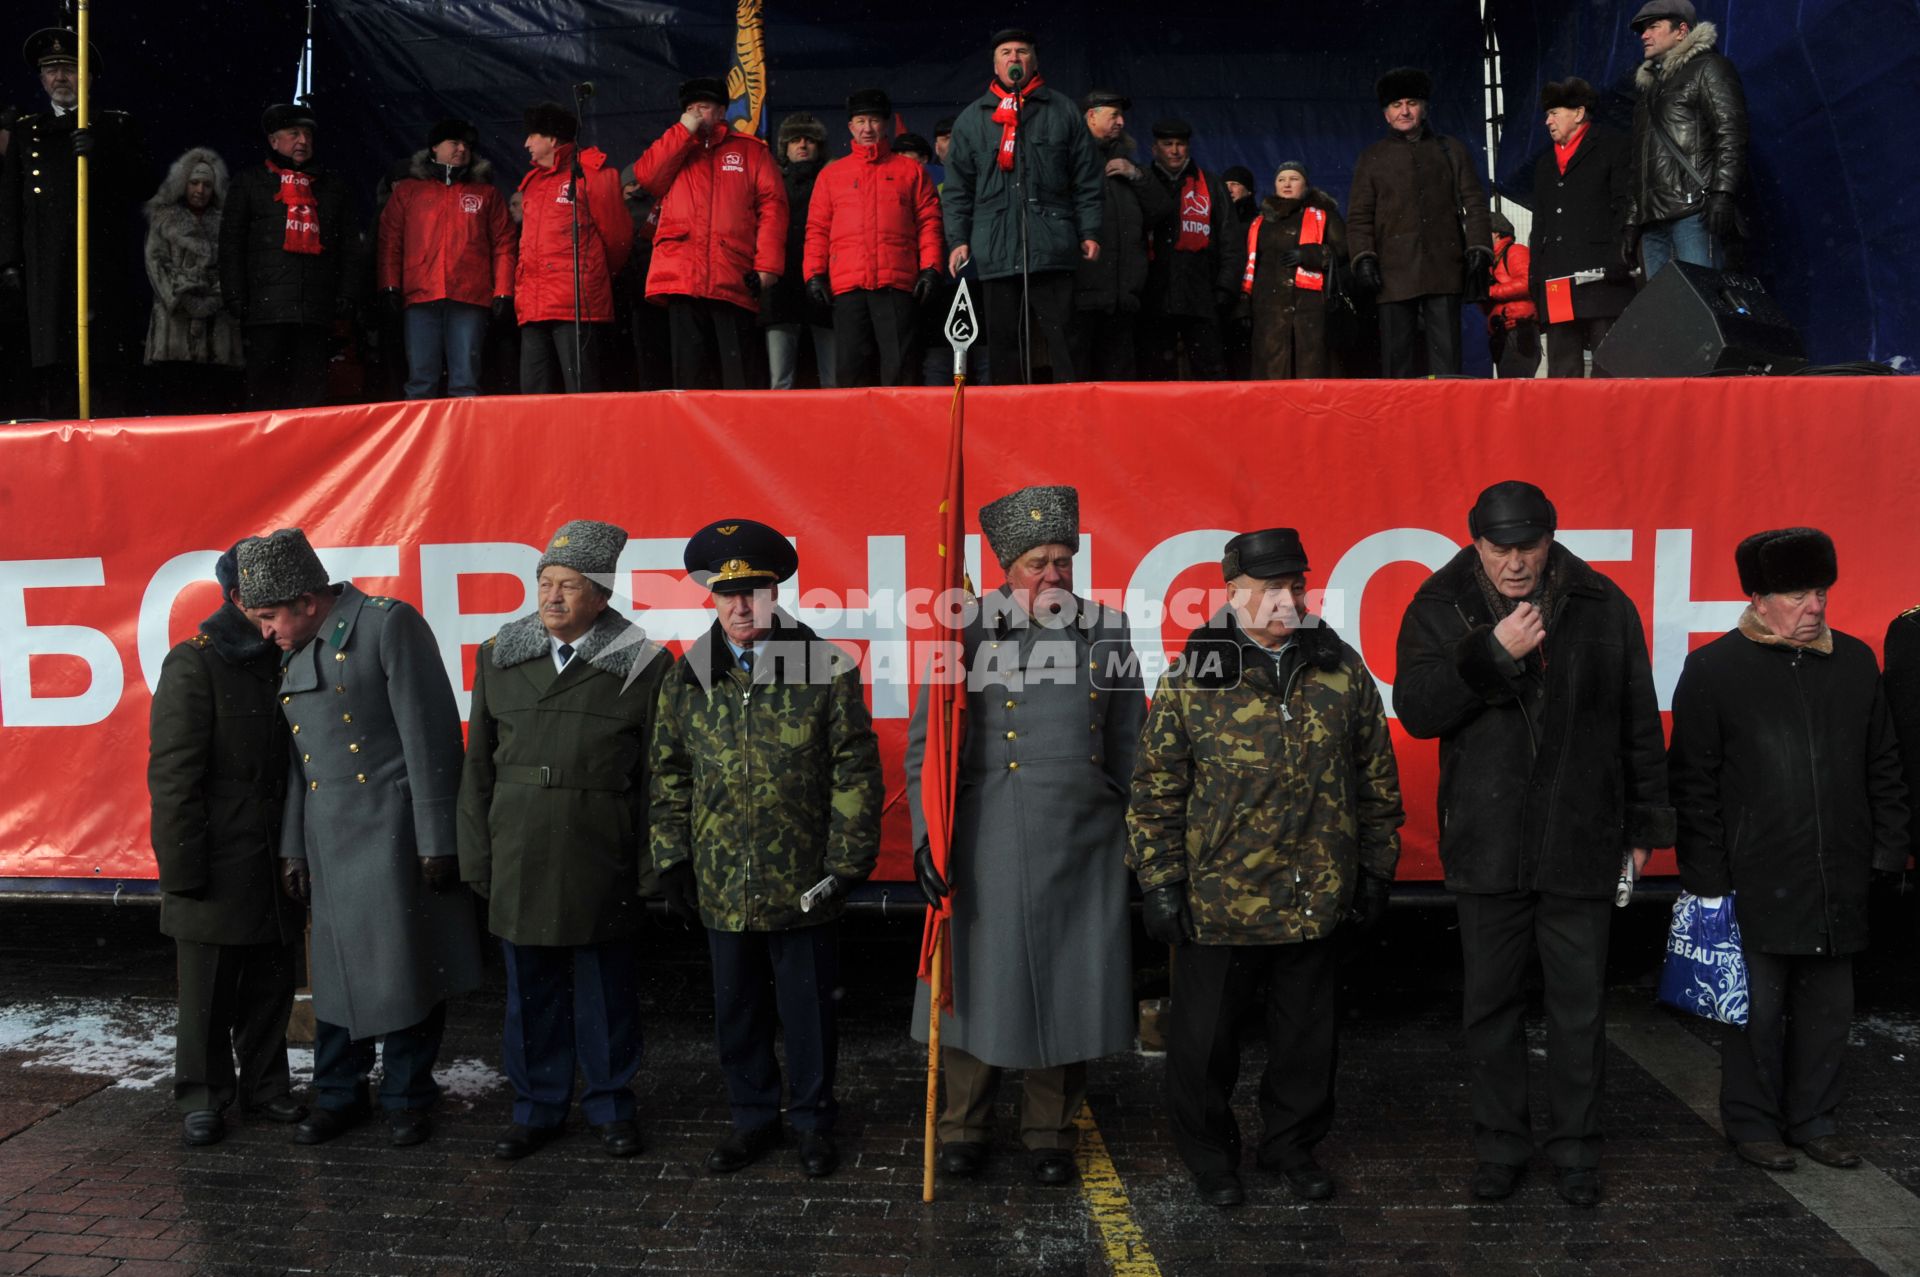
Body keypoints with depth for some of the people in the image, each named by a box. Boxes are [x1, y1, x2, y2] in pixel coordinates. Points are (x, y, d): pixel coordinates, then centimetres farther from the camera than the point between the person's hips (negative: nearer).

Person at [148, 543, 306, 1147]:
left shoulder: (286, 664, 10)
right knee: (209, 994, 6)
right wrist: (181, 870, -14)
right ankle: (202, 1098, 21)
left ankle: (265, 1086, 27)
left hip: (278, 865, 5)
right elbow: (172, 775, -11)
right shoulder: (194, 664, -7)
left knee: (271, 988, 13)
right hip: (218, 867, -5)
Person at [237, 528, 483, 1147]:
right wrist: (293, 847, 15)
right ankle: (338, 1095, 28)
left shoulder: (390, 624, -9)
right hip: (327, 839, 6)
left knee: (405, 968, 3)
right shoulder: (294, 655, 12)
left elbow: (429, 736, -13)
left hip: (393, 834, -6)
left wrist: (436, 840, -15)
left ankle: (407, 1097, 19)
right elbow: (298, 757, 17)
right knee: (336, 968, 12)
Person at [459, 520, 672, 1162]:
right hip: (519, 853, 3)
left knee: (606, 985, 8)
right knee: (530, 984, 12)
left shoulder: (642, 665, -3)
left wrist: (651, 867, -3)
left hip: (601, 858, -2)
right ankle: (537, 1105, 29)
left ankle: (610, 1104, 26)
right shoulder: (498, 656, 6)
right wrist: (477, 856, 5)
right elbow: (478, 765, 9)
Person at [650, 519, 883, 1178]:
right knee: (737, 1007, 15)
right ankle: (754, 1117, 33)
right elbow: (670, 773, 11)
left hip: (804, 882, -3)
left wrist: (848, 859, -7)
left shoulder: (826, 668, -6)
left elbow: (856, 770, -4)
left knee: (808, 1007, 10)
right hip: (722, 882, 3)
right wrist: (673, 857, 6)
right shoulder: (686, 678, 4)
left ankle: (815, 1120, 29)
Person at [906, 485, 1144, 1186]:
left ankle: (1050, 1134, 27)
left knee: (1067, 985, 8)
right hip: (986, 844, -2)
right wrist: (927, 832, -8)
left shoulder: (1107, 634, 6)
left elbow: (1128, 747, 12)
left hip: (1083, 845, 2)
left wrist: (1135, 836, 10)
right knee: (978, 978, 6)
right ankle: (963, 1128, 27)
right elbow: (924, 743, -1)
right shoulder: (967, 633, -1)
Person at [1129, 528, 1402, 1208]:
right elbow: (1156, 789, -4)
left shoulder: (1341, 670, 2)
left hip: (1316, 895, 3)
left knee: (1308, 1032, 16)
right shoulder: (1192, 680, -7)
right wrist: (1160, 881, -5)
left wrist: (1376, 868, 10)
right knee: (1206, 1037, 10)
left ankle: (1293, 1145, 38)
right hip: (1218, 898, -2)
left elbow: (1376, 776, 10)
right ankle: (1209, 1155, 31)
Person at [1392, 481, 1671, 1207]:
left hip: (1582, 844, 0)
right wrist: (1493, 653, -23)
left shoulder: (1603, 607, 1)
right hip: (1487, 846, 0)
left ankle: (1575, 1150, 25)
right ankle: (1499, 1146, 26)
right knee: (1490, 1003, 10)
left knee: (1579, 1006, 8)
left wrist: (1644, 825, 8)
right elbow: (1416, 711, -13)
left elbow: (1639, 726, 7)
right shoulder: (1440, 609, -2)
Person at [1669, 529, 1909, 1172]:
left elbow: (1884, 769, 15)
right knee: (1757, 1008, 4)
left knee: (1828, 1006, 13)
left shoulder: (1855, 661, 8)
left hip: (1838, 880, 4)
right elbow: (1695, 784, -5)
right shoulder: (1712, 669, -5)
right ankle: (1752, 1121, 21)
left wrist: (1888, 852, 9)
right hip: (1755, 883, -4)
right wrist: (1706, 876, -7)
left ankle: (1815, 1119, 29)